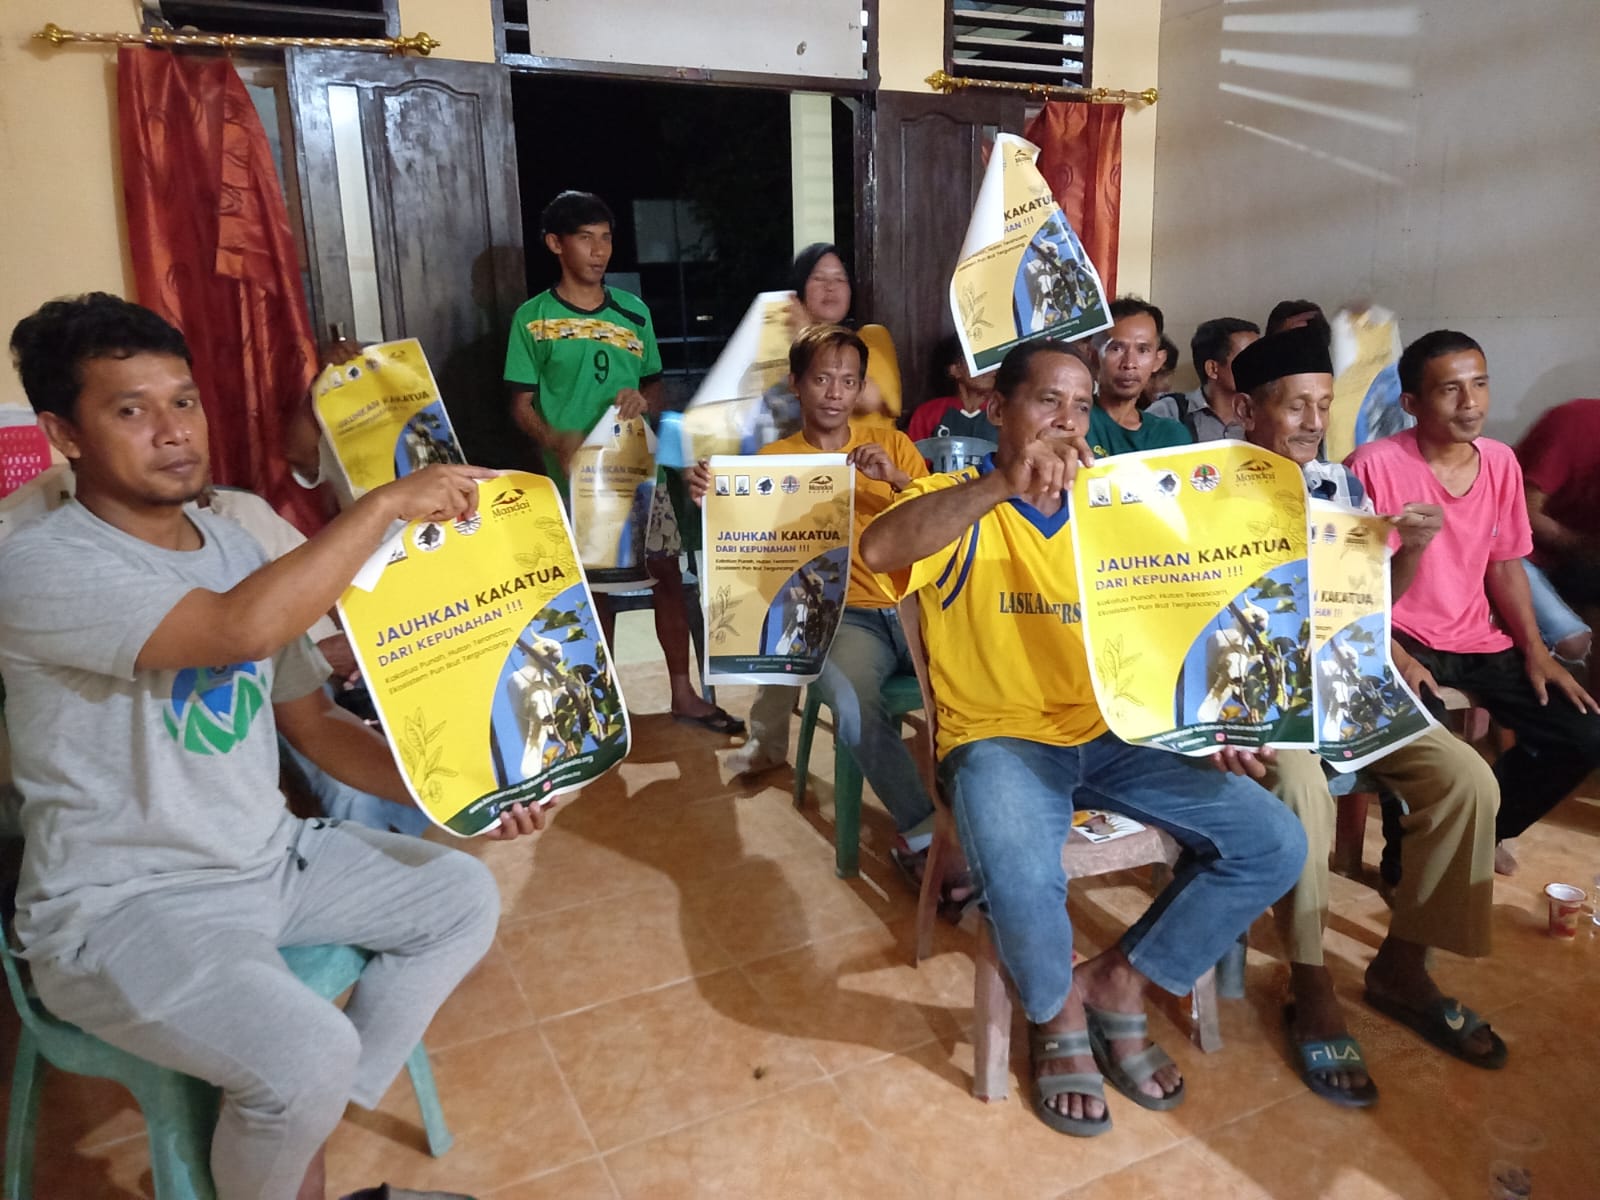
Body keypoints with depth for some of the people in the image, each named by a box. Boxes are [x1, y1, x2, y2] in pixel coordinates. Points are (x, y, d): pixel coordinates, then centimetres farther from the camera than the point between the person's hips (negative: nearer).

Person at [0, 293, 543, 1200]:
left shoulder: (232, 545, 4)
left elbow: (315, 723, 6)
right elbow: (242, 629, -38)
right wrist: (388, 503, -28)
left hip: (269, 860, 8)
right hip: (122, 909, -8)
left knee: (465, 894, 6)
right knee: (311, 1054, -28)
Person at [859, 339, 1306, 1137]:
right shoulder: (957, 505, -3)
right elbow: (878, 549, -27)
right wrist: (1004, 485, -37)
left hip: (1109, 734, 6)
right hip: (997, 738, -5)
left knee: (1273, 844, -9)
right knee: (1022, 879, -34)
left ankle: (1119, 982, 10)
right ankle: (1058, 1015, 3)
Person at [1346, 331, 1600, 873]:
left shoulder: (1501, 461, 4)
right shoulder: (1374, 464, -15)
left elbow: (1504, 564, 12)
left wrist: (1536, 652, 3)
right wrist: (1394, 656, -20)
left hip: (1480, 642, 7)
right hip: (1400, 640, -6)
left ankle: (1485, 826, 24)